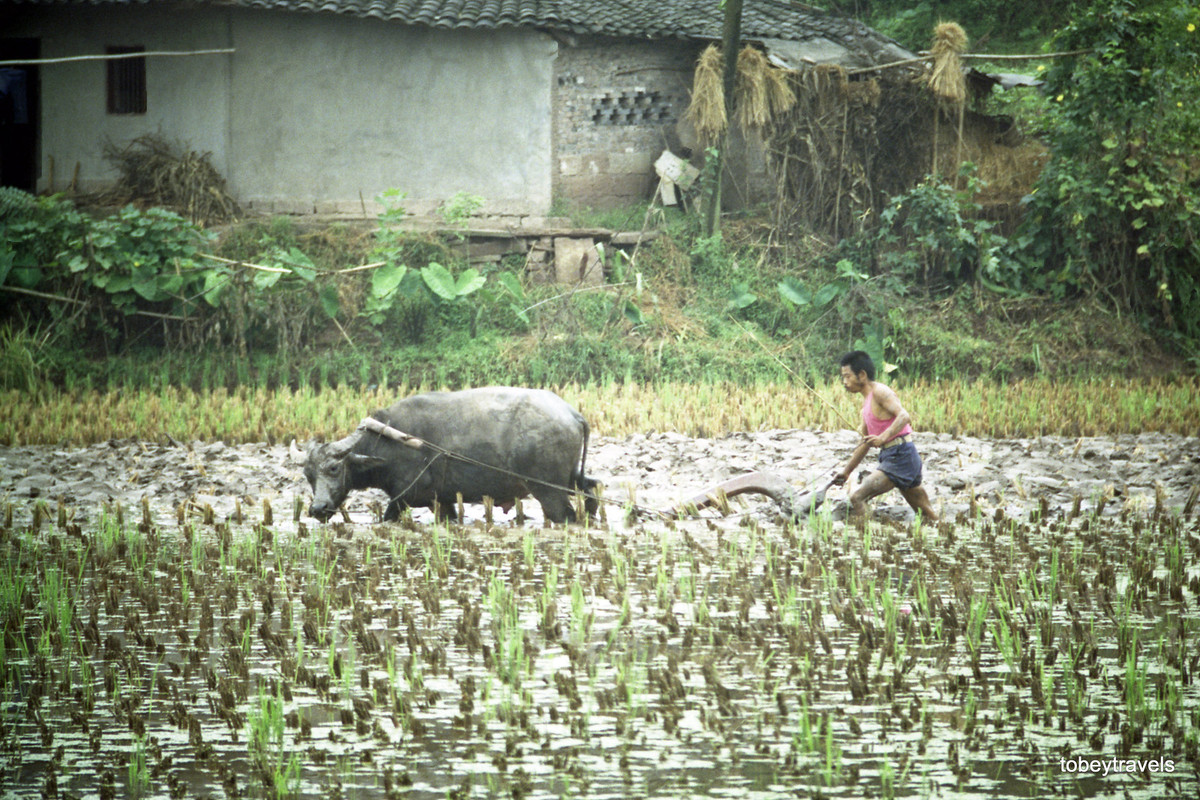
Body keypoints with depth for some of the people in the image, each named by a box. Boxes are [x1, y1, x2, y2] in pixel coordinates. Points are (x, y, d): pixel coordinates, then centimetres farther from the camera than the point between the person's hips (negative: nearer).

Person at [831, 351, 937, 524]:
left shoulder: (880, 392, -10)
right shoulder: (867, 401, 19)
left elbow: (904, 416, -26)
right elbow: (866, 442, 28)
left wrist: (883, 437, -40)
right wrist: (847, 472, 28)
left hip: (900, 456, -10)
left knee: (857, 497, -19)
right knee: (928, 518, 15)